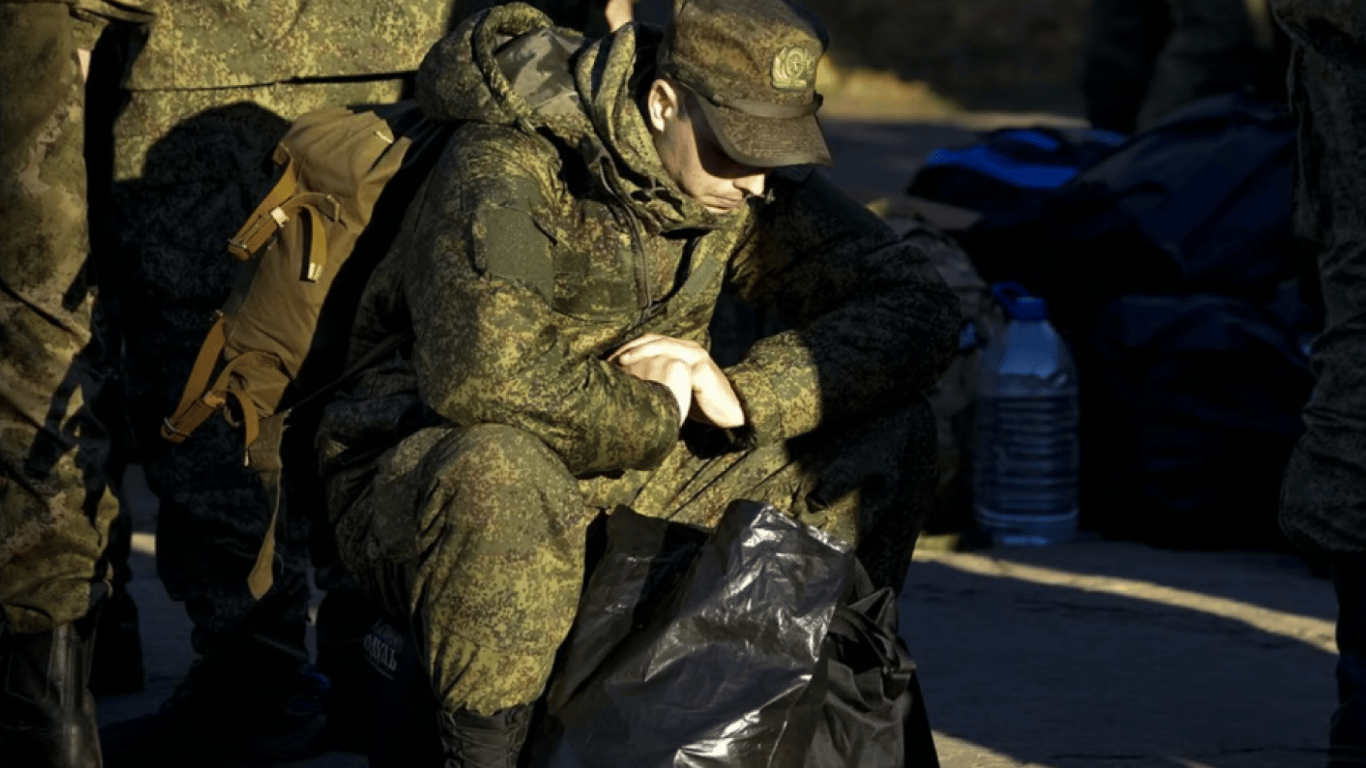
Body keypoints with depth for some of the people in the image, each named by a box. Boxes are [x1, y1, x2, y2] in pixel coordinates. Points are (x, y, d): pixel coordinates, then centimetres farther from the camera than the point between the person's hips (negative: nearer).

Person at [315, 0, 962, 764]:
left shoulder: (754, 186, -4)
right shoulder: (508, 171, -25)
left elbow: (917, 306, -6)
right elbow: (486, 375, -40)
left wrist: (739, 395, -20)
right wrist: (656, 415, -23)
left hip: (628, 478, 6)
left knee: (892, 433, -6)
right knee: (499, 472, -44)